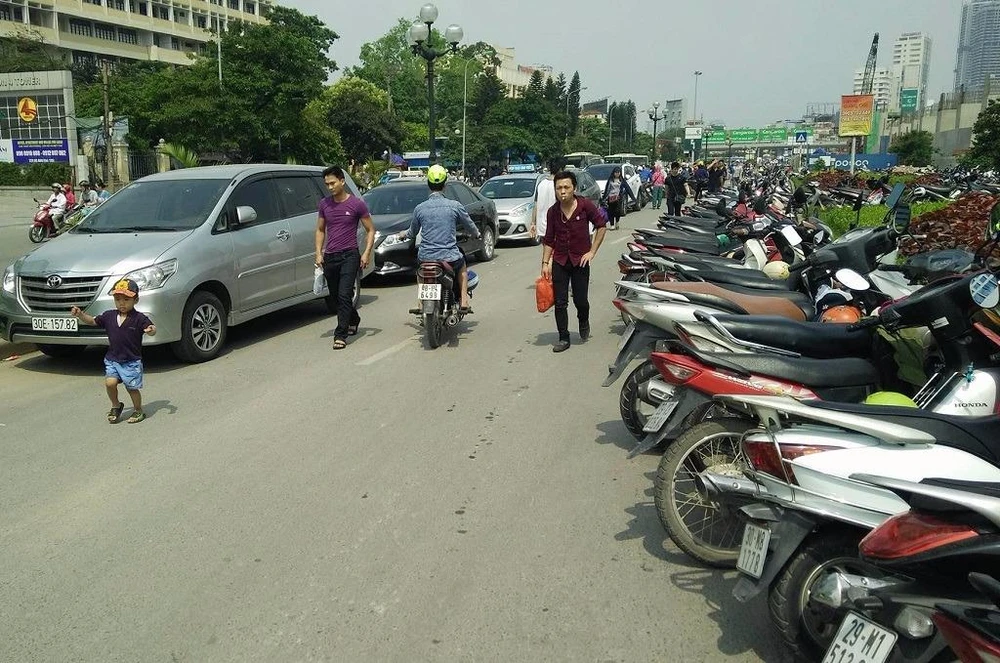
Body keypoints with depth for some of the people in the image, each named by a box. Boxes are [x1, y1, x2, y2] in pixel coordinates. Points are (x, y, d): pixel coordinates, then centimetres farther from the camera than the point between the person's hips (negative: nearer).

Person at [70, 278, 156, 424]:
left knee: (132, 388, 3)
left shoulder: (139, 318, -11)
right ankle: (116, 406, 14)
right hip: (112, 359, 4)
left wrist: (152, 330, -41)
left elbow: (150, 329, -17)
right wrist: (80, 314, -6)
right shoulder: (109, 315, 3)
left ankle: (138, 411, 26)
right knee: (110, 383, -12)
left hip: (132, 361, -3)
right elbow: (92, 320, 11)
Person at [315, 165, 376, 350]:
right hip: (329, 256, 5)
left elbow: (370, 230, 2)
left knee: (344, 295, -13)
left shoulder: (357, 204, -4)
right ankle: (353, 320, 39)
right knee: (335, 296, 13)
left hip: (349, 255, -5)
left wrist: (367, 253, -9)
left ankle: (341, 335, -10)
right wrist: (319, 253, 7)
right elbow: (320, 230, 18)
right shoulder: (324, 204, 9)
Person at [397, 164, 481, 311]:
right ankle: (464, 302, 19)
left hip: (425, 257, 2)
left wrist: (404, 234, 40)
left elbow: (413, 231, 16)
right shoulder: (455, 206, -5)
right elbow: (470, 226, 10)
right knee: (462, 266, 32)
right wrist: (477, 234, 34)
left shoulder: (419, 208, -1)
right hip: (449, 257, -1)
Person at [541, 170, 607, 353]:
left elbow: (601, 226, 0)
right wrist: (545, 263, 2)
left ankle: (584, 322, 35)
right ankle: (563, 338, 14)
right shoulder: (552, 212, -2)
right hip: (559, 261, 2)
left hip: (581, 260, -2)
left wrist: (592, 251, -4)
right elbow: (549, 240, 7)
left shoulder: (585, 206, -10)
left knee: (580, 300, 1)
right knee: (560, 302, 1)